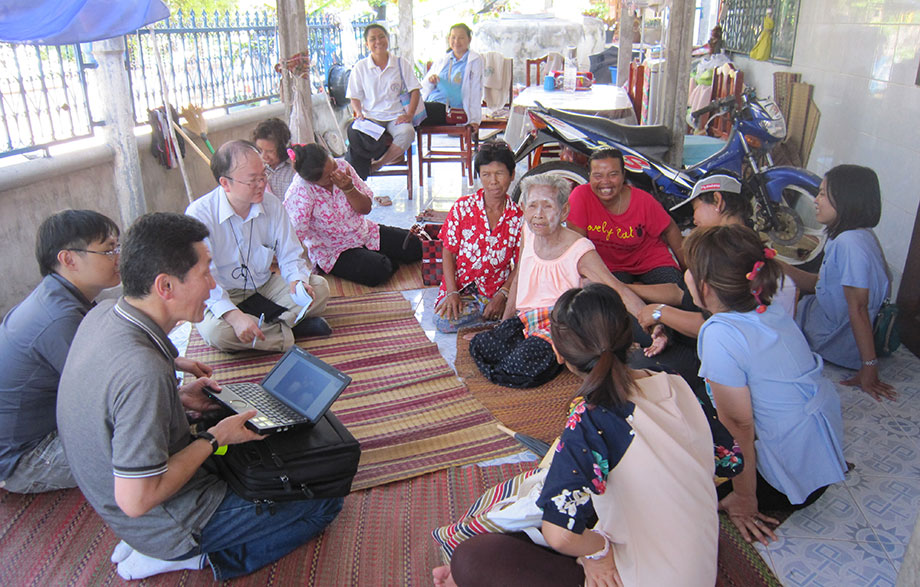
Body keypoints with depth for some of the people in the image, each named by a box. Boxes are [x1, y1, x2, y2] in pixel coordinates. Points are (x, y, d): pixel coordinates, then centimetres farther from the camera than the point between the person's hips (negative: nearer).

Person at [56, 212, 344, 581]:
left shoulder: (102, 315, -7)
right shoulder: (144, 372, -36)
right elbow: (136, 501, -30)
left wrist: (177, 397, 1)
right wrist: (214, 438, -19)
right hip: (166, 521, -8)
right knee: (325, 502, -1)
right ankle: (197, 558, 2)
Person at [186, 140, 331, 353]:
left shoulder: (272, 205, -5)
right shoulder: (199, 214, -20)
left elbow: (290, 256, 0)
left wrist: (297, 281, -25)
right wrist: (234, 315, -39)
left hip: (265, 286, 4)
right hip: (222, 295, -4)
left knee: (319, 287, -15)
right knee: (215, 331, -36)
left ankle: (260, 325, -23)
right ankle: (291, 329, -22)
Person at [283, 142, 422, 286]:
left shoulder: (342, 166, -10)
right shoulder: (300, 193, -27)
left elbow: (366, 208, -5)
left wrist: (348, 189, -23)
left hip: (364, 233, 6)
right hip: (332, 252, -5)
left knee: (417, 246, -3)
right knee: (379, 270, -30)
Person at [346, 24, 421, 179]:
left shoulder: (401, 64, 9)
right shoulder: (360, 67, 10)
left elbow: (415, 91, 6)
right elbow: (355, 97, 11)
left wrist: (409, 114, -10)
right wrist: (359, 113, -10)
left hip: (396, 115, 0)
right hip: (370, 116, 0)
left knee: (407, 133, -35)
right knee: (355, 133, -34)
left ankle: (377, 164, -16)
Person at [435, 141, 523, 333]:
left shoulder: (518, 216, -1)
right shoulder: (463, 207, -2)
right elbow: (448, 253, 0)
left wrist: (502, 295, -14)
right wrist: (452, 293, -11)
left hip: (497, 290, 0)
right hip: (461, 287, 0)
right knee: (444, 321, -28)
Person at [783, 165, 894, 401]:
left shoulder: (850, 244, -29)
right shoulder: (857, 236, 3)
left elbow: (858, 309, -29)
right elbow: (822, 284, 9)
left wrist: (869, 368, -27)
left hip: (837, 343, -10)